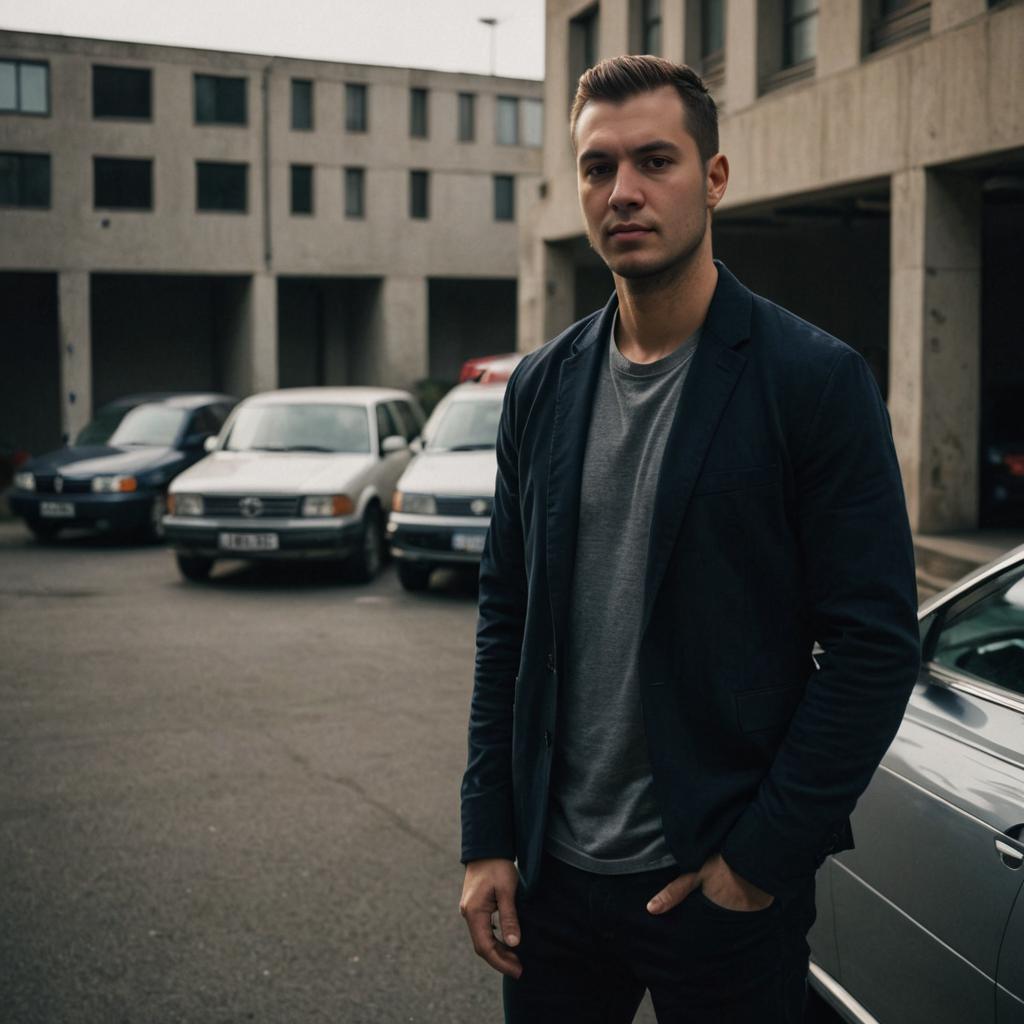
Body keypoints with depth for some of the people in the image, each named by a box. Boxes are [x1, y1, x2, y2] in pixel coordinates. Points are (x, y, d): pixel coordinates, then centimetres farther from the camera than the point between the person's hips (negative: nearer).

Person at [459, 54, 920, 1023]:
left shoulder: (816, 380, -10)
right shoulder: (541, 387, 5)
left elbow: (875, 644, -11)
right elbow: (505, 619, 7)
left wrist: (765, 855, -12)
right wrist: (487, 839, 3)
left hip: (727, 881, -4)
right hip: (556, 872, 4)